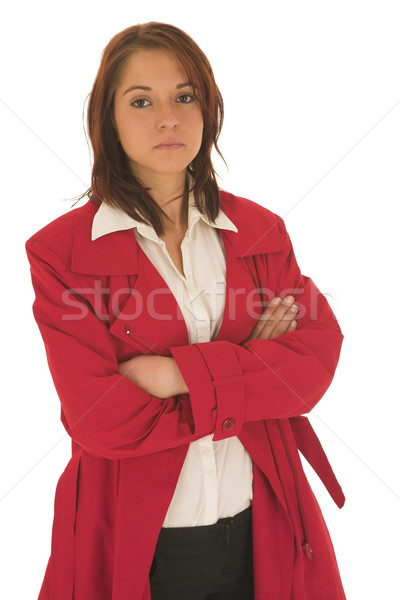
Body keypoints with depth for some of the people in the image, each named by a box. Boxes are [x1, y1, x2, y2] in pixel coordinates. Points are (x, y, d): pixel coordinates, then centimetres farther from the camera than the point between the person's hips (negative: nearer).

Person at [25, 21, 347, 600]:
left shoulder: (260, 230, 1)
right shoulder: (60, 249, -10)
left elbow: (318, 357, -10)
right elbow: (101, 417, -17)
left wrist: (181, 373, -20)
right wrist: (246, 369, -12)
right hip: (136, 545, -2)